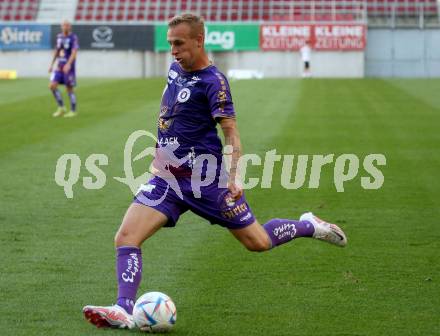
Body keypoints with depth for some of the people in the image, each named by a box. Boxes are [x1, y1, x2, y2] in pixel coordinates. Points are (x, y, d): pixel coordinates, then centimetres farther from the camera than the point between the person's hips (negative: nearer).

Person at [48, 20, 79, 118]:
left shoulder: (73, 38, -9)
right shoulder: (59, 37, 10)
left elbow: (74, 52, -18)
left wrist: (68, 64, -31)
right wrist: (51, 64, 17)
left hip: (69, 67, -6)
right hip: (59, 66, 6)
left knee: (69, 88, -1)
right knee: (52, 86, -6)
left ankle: (73, 111, 13)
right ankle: (61, 108, 7)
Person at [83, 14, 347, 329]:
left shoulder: (213, 81, -13)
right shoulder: (175, 69, 9)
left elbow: (231, 132, -17)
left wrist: (234, 177, -28)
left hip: (205, 178, -6)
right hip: (167, 177, 7)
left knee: (258, 242, 4)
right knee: (126, 238, -13)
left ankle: (310, 225, 30)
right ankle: (124, 310, -18)